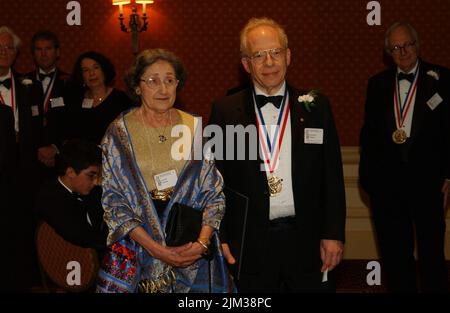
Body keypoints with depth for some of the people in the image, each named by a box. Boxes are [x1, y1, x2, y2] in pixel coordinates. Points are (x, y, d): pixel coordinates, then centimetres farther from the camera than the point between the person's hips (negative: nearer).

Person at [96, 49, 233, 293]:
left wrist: (202, 241, -14)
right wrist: (155, 248, -16)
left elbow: (214, 192, 1)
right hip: (136, 251, -2)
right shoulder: (118, 133, -3)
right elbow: (112, 201, -7)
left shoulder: (195, 129, 2)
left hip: (193, 252, 2)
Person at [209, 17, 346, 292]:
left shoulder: (316, 106, 3)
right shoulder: (225, 111, 1)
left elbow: (332, 176, 3)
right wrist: (220, 237, -2)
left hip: (308, 240, 1)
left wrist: (334, 234, -1)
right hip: (250, 243, -1)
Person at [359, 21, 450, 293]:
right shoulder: (378, 84, 9)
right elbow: (369, 133, 11)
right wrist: (368, 175, 5)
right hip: (386, 182, 3)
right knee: (394, 253, 11)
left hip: (427, 179, -3)